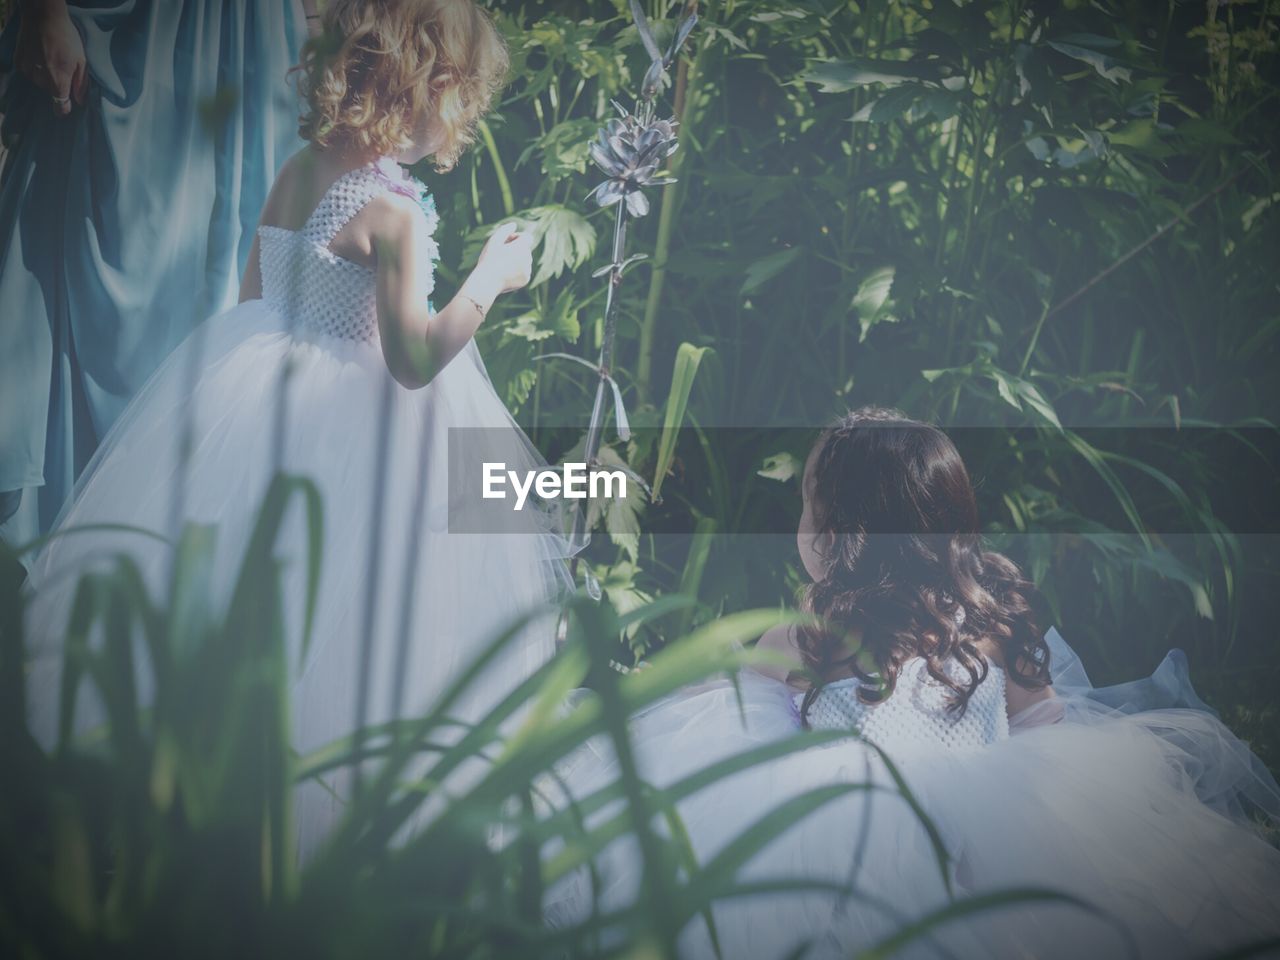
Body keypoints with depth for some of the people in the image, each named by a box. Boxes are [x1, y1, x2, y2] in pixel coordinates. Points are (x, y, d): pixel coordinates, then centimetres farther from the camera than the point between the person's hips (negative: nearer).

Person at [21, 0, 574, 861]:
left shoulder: (298, 169, 3)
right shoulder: (393, 211, -21)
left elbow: (257, 296, 12)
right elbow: (413, 360, -20)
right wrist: (490, 279, -10)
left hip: (261, 392, 9)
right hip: (355, 430, -9)